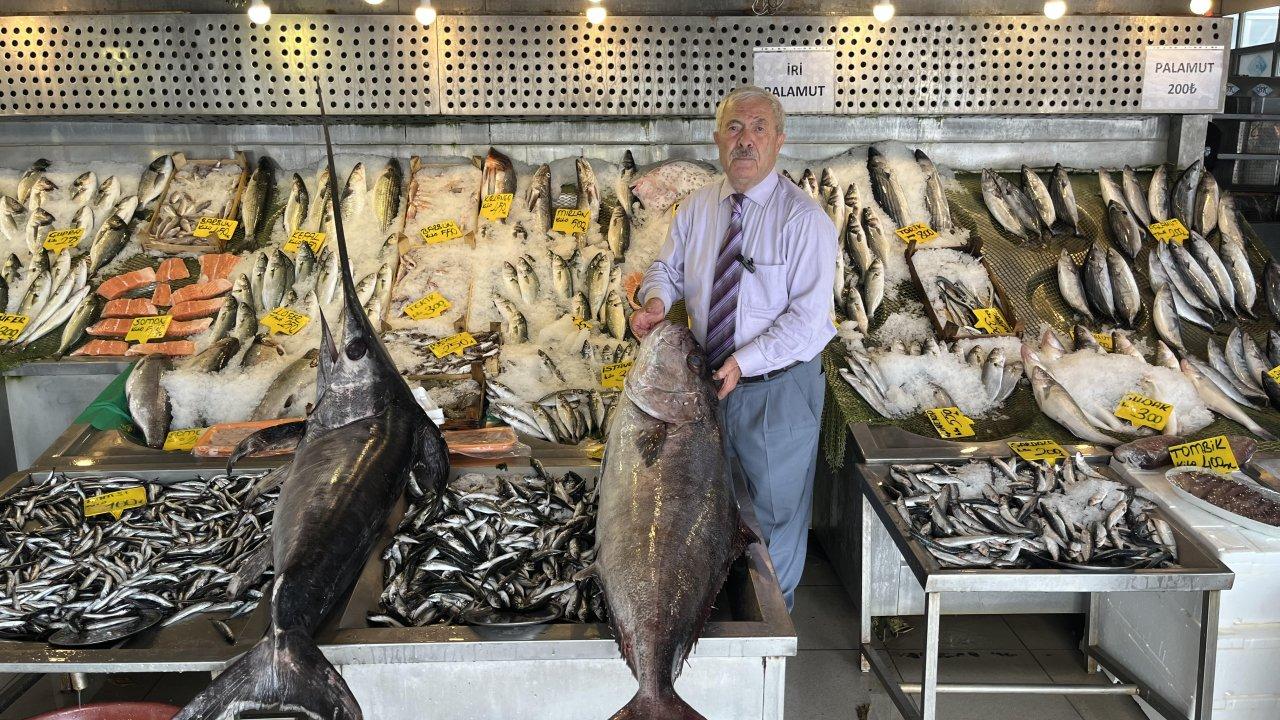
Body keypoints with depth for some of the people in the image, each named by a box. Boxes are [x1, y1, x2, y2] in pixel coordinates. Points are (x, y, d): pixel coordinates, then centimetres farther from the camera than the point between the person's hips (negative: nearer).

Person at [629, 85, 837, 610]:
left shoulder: (804, 219, -16)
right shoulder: (696, 208, 1)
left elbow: (807, 316, -20)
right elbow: (668, 266, 12)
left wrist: (745, 362, -27)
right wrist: (656, 298, -11)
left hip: (779, 385, -5)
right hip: (713, 378, 5)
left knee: (777, 507, 12)